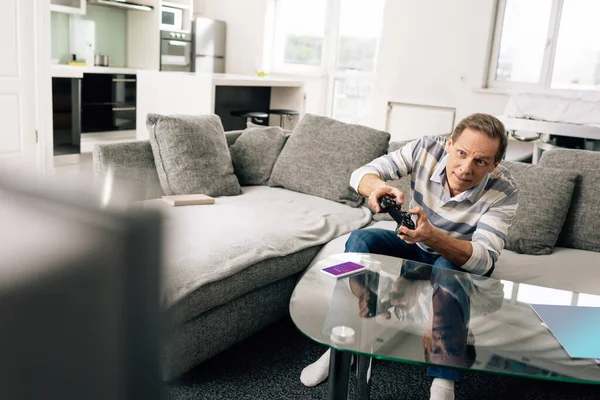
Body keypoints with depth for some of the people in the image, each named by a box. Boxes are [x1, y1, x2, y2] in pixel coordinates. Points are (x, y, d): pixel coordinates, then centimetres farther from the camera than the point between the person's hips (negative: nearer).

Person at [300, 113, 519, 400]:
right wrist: (377, 186, -49)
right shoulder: (427, 149, -23)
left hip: (461, 260, -2)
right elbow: (361, 173, -23)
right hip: (416, 244, 3)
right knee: (360, 240, -22)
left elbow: (485, 260, -37)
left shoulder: (504, 191, -28)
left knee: (447, 270, -37)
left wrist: (432, 236, -55)